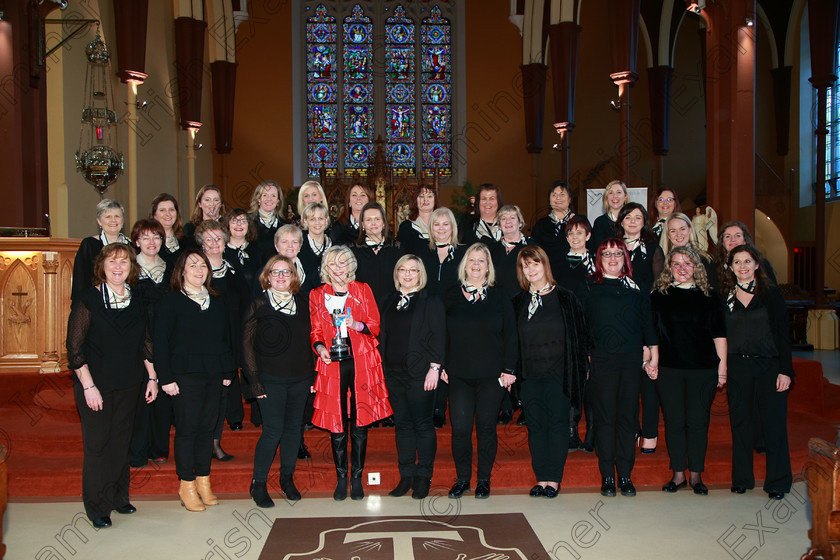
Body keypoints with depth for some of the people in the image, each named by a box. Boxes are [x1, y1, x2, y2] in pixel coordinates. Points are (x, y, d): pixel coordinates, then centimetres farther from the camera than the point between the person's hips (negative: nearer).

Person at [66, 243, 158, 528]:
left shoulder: (137, 301, 6)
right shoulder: (89, 299, -9)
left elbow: (145, 343, 12)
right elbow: (75, 347, -11)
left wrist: (152, 377, 7)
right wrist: (88, 386, -15)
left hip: (129, 385, 4)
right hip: (96, 385, -4)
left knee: (121, 441, 12)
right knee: (98, 444, 2)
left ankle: (119, 498, 27)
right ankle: (97, 507, 16)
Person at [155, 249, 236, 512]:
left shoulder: (217, 301, 13)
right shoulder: (171, 301, -2)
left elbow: (226, 337, 17)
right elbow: (161, 341, -6)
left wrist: (228, 370, 10)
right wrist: (166, 378, -11)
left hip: (214, 375, 5)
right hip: (185, 375, -5)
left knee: (207, 427, 8)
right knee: (187, 428, -2)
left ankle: (203, 481, 18)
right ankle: (187, 485, 9)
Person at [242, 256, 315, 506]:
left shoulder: (302, 304, 9)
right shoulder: (259, 305, -2)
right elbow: (247, 343, -3)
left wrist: (312, 373, 9)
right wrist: (254, 378, -8)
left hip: (300, 378, 4)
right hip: (271, 379, -4)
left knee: (294, 428, 9)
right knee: (273, 430, -7)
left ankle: (287, 478, 24)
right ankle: (258, 483, 8)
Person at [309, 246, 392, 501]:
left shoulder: (362, 290, 9)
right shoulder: (317, 295, 10)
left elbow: (375, 326, 7)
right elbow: (315, 331, 12)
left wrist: (357, 325, -13)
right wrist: (320, 348, -8)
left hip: (361, 362, 0)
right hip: (332, 365, 0)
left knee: (360, 424, 1)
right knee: (336, 424, 1)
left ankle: (357, 477, 14)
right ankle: (341, 478, 15)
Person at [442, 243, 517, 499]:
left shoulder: (499, 297, 5)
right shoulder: (451, 296, 8)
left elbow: (510, 335, 4)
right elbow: (442, 334, 10)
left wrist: (509, 369, -2)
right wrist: (441, 366, 3)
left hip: (491, 375, -1)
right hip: (459, 375, 1)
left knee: (487, 427, 3)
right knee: (460, 427, -1)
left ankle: (484, 479, 17)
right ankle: (462, 478, 14)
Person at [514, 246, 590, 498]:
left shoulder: (565, 298, -1)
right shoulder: (519, 302, 9)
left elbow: (580, 334, 1)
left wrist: (580, 366, -4)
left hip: (559, 373, -3)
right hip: (530, 374, 3)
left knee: (557, 425, 1)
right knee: (535, 426, 5)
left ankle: (554, 479, 9)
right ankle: (542, 478, 13)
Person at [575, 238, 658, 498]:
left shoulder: (636, 288, 13)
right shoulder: (587, 288, 6)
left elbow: (648, 321, 13)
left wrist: (651, 351, 4)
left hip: (632, 360, 2)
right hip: (601, 360, -2)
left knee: (628, 417, 3)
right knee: (605, 418, 0)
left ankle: (625, 475, 11)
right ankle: (607, 476, 8)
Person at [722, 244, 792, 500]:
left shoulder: (771, 293, 2)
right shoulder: (725, 296, 8)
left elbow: (782, 333, -1)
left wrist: (785, 370, -7)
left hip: (768, 366, -2)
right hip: (736, 368, 2)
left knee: (773, 424, -1)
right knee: (740, 423, 7)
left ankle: (777, 482, 11)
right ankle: (742, 479, 19)